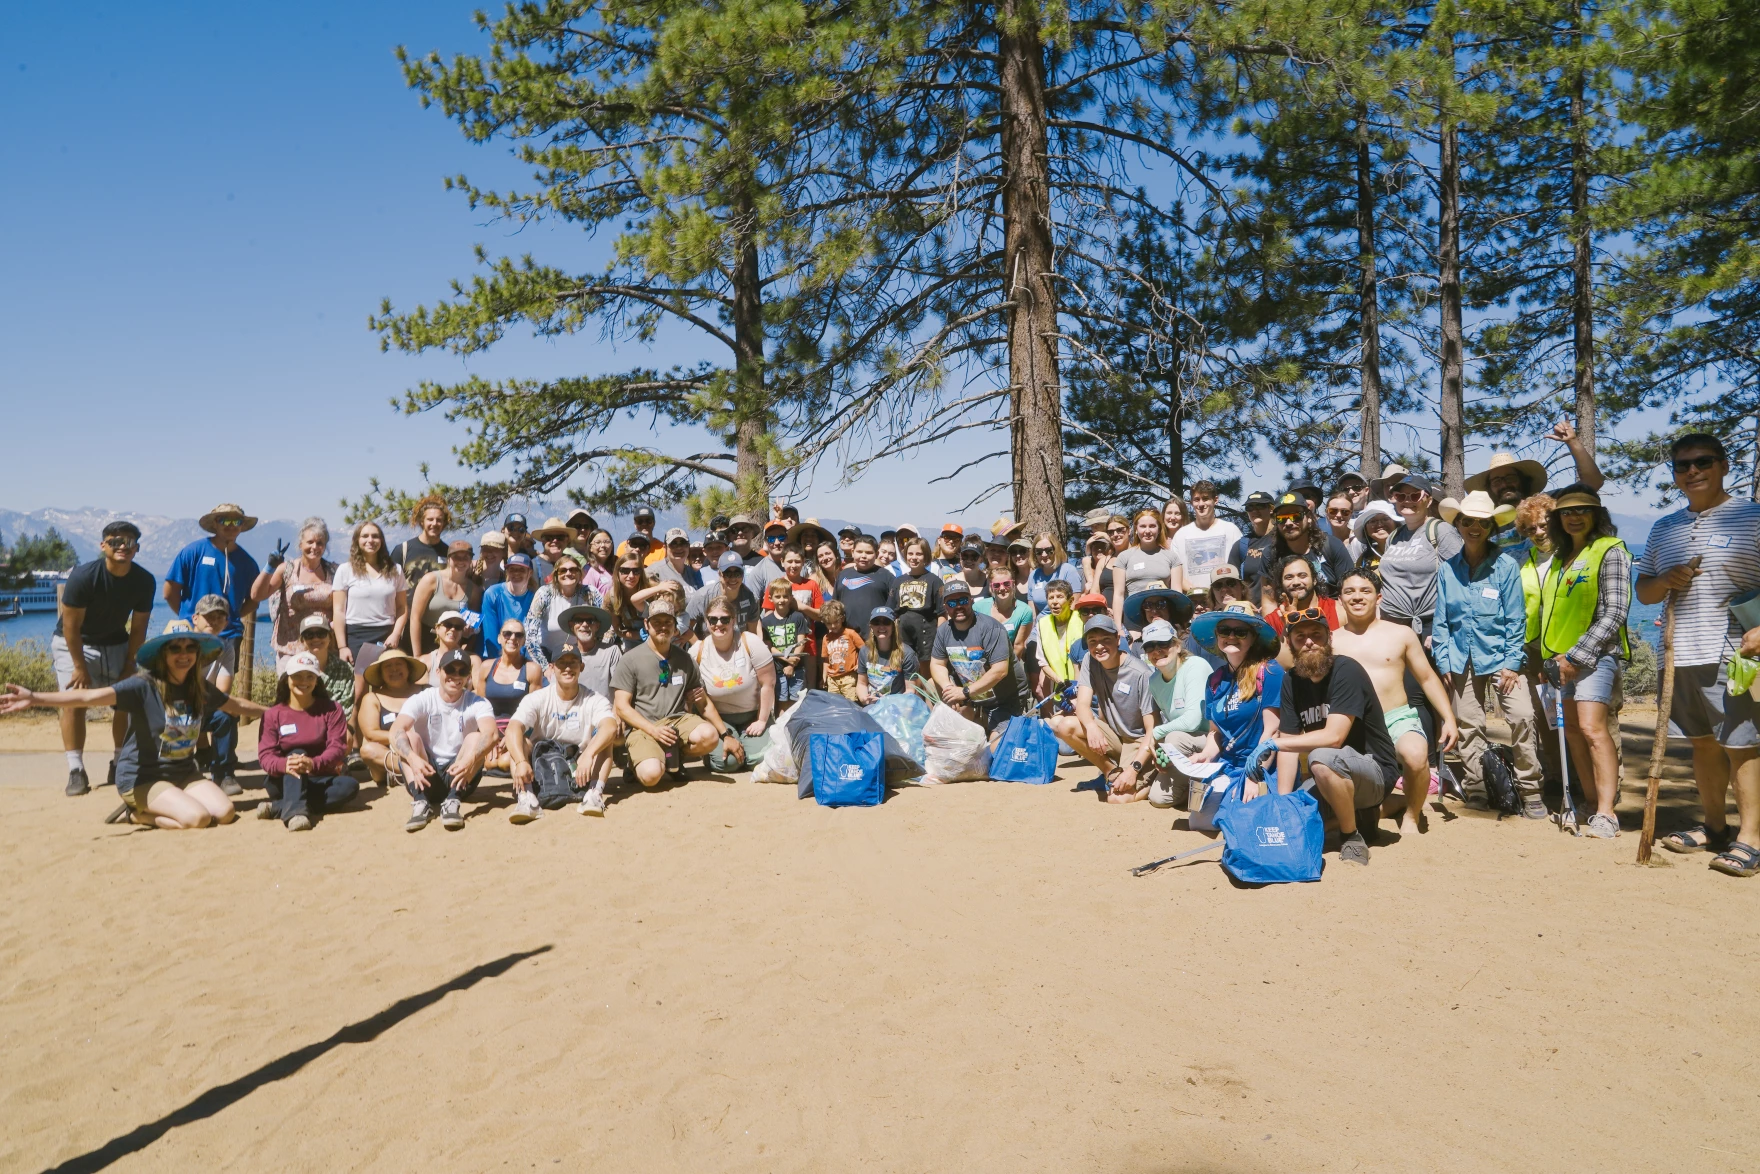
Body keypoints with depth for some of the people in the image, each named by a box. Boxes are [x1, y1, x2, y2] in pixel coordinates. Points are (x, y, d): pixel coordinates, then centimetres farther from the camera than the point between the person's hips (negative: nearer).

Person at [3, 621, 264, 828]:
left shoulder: (200, 688, 2)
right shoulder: (144, 686, -17)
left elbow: (236, 705, 19)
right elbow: (90, 697, -29)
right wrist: (35, 698, -41)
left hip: (183, 773, 6)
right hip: (142, 777, -6)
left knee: (225, 813, -16)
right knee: (197, 817, -26)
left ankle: (148, 809, 8)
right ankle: (136, 813, 3)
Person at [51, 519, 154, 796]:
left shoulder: (144, 581, -15)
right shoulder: (83, 576, -26)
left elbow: (138, 628, -7)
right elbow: (71, 625, -21)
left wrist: (129, 666, -8)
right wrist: (80, 667, -19)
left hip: (116, 644, 4)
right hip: (73, 644, -4)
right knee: (74, 702, -15)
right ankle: (76, 771, -13)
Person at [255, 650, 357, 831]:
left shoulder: (331, 709, 1)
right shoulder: (272, 714, 2)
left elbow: (337, 747, -11)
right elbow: (265, 755, -9)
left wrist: (313, 763, -33)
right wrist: (284, 765, -34)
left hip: (320, 780, 0)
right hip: (284, 781, 0)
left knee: (350, 785, -29)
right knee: (296, 754, -29)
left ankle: (278, 808, -36)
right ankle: (295, 811, -51)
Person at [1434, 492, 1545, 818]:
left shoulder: (1506, 565, -4)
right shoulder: (1448, 570, 4)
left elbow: (1516, 619, -4)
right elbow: (1441, 621, 7)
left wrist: (1512, 663, -9)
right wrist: (1443, 662, 2)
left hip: (1500, 656, -3)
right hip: (1461, 661, 3)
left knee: (1521, 716, -16)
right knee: (1468, 727, 7)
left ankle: (1530, 791, -3)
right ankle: (1475, 789, 21)